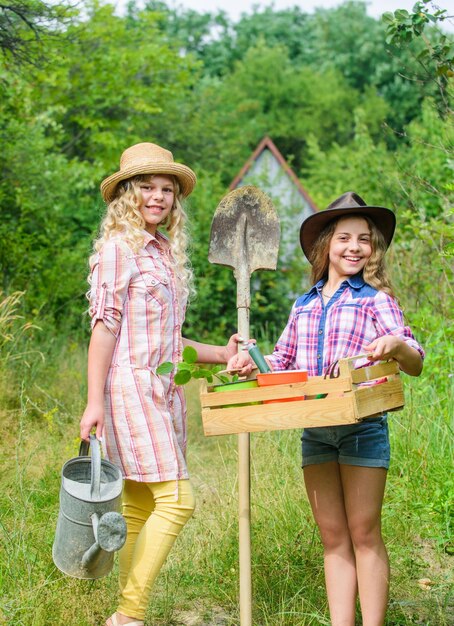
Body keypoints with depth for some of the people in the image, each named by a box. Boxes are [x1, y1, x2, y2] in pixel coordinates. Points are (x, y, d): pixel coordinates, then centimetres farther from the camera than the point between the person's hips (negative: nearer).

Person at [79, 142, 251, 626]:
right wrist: (94, 401, -15)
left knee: (141, 505, 8)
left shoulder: (167, 252, 18)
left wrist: (222, 353, 12)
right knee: (176, 499, -13)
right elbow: (105, 326, -11)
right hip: (131, 386, -8)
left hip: (165, 390, 8)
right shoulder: (118, 248, -5)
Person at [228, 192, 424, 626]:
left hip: (361, 427, -4)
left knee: (364, 533, -1)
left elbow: (415, 365, -8)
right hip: (314, 431, 5)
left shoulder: (375, 299, 1)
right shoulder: (304, 305, 14)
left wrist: (396, 346, -30)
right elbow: (279, 362, 20)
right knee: (333, 538, 8)